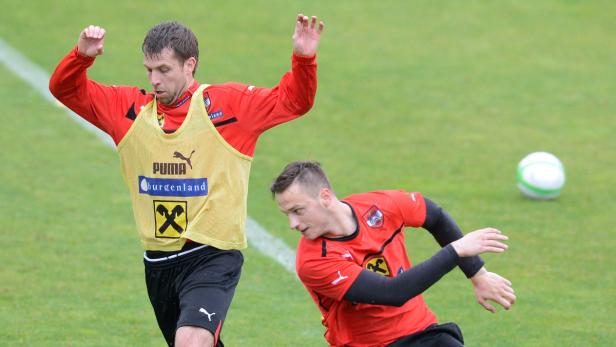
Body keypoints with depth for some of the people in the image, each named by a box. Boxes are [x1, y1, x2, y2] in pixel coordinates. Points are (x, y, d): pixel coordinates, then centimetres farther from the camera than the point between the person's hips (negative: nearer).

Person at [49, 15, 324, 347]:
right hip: (158, 262, 5)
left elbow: (293, 101, -1)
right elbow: (65, 89, 7)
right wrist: (81, 56, -13)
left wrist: (303, 58, -19)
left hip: (213, 257, -5)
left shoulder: (230, 104, -4)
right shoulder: (130, 108, 4)